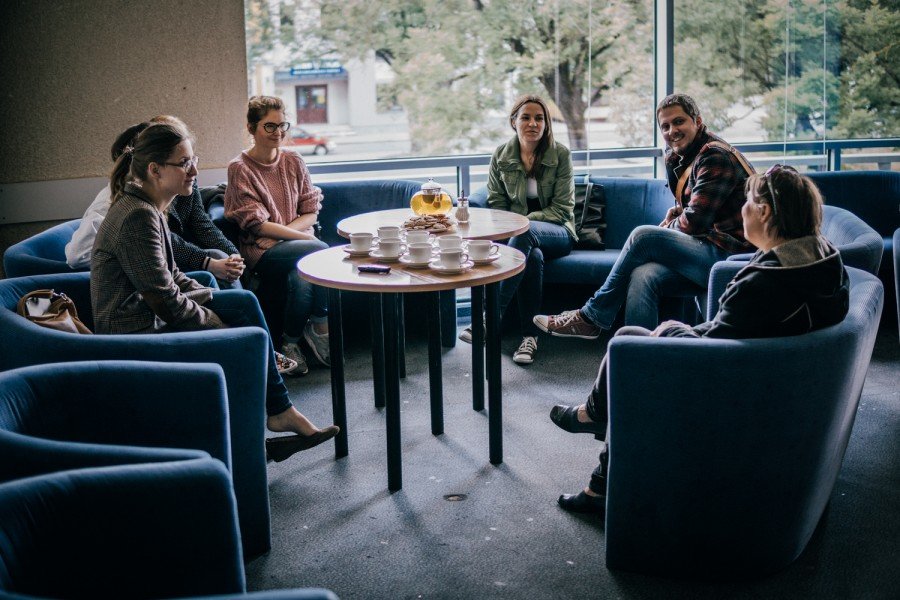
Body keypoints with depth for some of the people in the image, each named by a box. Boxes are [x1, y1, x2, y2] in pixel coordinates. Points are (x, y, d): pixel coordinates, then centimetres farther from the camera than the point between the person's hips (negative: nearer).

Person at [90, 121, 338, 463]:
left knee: (245, 302, 10)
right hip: (137, 334, -11)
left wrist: (216, 300, 6)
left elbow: (171, 278, 17)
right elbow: (164, 299, -22)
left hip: (151, 316, 11)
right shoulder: (138, 217, -22)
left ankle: (280, 411, 10)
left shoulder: (148, 209, 10)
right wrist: (217, 321, -10)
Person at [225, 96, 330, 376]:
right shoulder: (239, 169, -2)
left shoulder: (294, 162, 13)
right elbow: (257, 225, -8)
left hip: (296, 242, 4)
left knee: (300, 279, -33)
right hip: (260, 252, -4)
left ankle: (291, 342, -9)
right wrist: (304, 237, -16)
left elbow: (311, 212, 9)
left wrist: (280, 232, -9)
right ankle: (321, 326, -10)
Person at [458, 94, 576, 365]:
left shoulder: (560, 154, -3)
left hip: (556, 232, -1)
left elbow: (562, 208, -5)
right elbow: (496, 205, 8)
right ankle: (529, 337, -34)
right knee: (533, 256, -37)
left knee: (525, 233, -38)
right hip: (517, 234, 1)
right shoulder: (501, 155, 4)